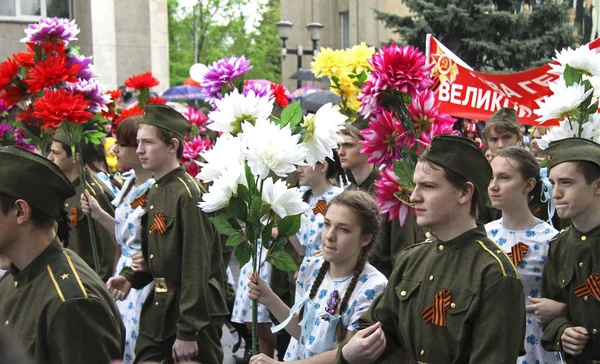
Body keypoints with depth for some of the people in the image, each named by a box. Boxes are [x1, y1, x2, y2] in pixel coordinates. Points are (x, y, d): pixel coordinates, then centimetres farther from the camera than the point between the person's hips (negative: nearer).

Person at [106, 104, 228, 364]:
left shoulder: (189, 194, -18)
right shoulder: (154, 194, 9)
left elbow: (197, 267, -21)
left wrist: (188, 332, -21)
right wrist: (129, 278, 0)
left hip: (194, 315, -8)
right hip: (157, 312, 8)